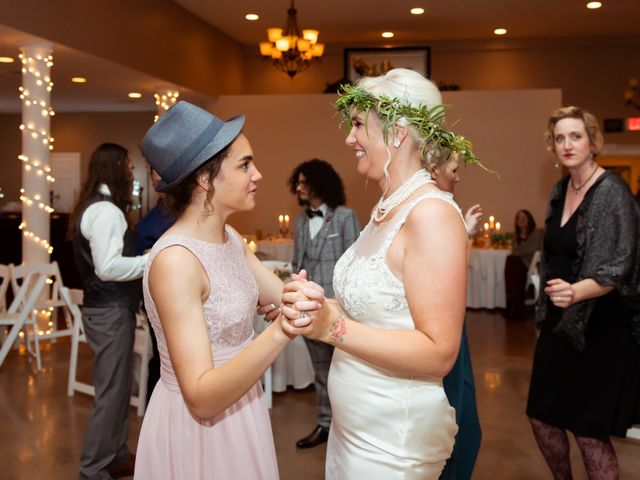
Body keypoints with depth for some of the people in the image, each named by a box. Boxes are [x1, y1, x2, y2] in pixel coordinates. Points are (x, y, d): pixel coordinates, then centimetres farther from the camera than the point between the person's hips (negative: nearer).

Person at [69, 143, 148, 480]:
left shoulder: (95, 206, 13)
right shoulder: (106, 211, -19)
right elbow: (108, 267, -26)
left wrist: (144, 259, 11)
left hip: (106, 307, 10)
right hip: (110, 312, -10)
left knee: (117, 387, 18)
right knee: (110, 391, -1)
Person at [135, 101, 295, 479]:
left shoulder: (231, 238, 0)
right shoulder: (175, 260, -27)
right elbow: (201, 397, -31)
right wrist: (279, 333, -42)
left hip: (238, 411, 8)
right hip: (198, 427, -8)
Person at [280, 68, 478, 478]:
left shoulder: (431, 213, -22)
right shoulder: (386, 209, 5)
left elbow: (438, 353, -24)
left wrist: (332, 328, -27)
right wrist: (315, 305, -9)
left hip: (394, 440, -8)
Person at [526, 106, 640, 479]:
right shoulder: (561, 190, 7)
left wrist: (575, 292, -39)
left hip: (602, 326, -7)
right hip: (560, 323, 7)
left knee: (590, 433, 1)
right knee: (543, 418, 13)